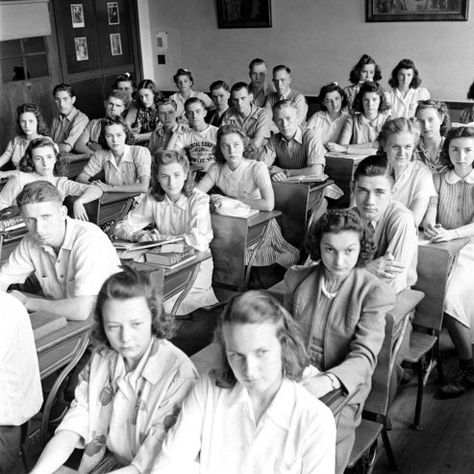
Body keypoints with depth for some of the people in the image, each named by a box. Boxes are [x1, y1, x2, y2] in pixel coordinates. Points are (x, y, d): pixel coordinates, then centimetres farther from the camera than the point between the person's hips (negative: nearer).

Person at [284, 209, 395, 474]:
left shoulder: (374, 292, -7)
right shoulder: (297, 278, 4)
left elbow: (365, 357, -14)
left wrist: (328, 380, -32)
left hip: (342, 388, -3)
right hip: (296, 381, 3)